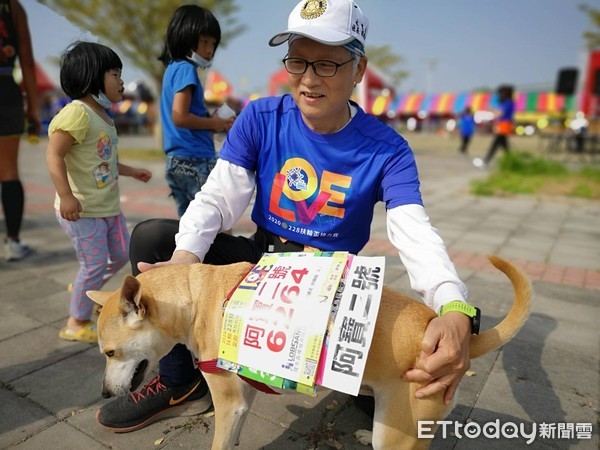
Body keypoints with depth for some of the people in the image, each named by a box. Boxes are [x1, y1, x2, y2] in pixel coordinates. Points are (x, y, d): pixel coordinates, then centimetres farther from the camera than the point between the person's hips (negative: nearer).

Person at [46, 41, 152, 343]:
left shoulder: (103, 115, 13)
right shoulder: (77, 113, -18)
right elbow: (54, 154, -25)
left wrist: (130, 171, 28)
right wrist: (66, 196, -34)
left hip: (108, 205, 10)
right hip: (82, 209, -9)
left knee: (121, 254, 17)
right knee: (95, 264, -3)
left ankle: (85, 291, 40)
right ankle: (76, 323, 17)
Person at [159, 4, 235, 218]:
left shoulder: (173, 68, 17)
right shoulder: (186, 69, -10)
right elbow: (180, 117, -20)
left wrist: (215, 123, 6)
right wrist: (214, 123, -7)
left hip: (176, 160, 9)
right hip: (194, 160, -9)